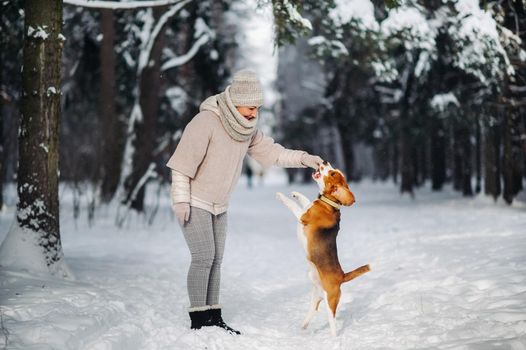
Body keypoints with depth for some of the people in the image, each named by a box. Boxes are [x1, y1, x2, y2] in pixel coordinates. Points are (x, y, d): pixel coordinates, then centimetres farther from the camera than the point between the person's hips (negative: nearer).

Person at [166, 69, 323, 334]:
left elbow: (271, 151, 7)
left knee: (215, 260, 8)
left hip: (218, 205, 8)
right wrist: (181, 200, -22)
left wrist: (303, 159, -7)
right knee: (204, 257, -12)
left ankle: (213, 318, 14)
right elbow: (183, 161, -22)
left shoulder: (247, 128, 1)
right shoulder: (206, 121, -22)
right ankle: (198, 321, -6)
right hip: (193, 202, -7)